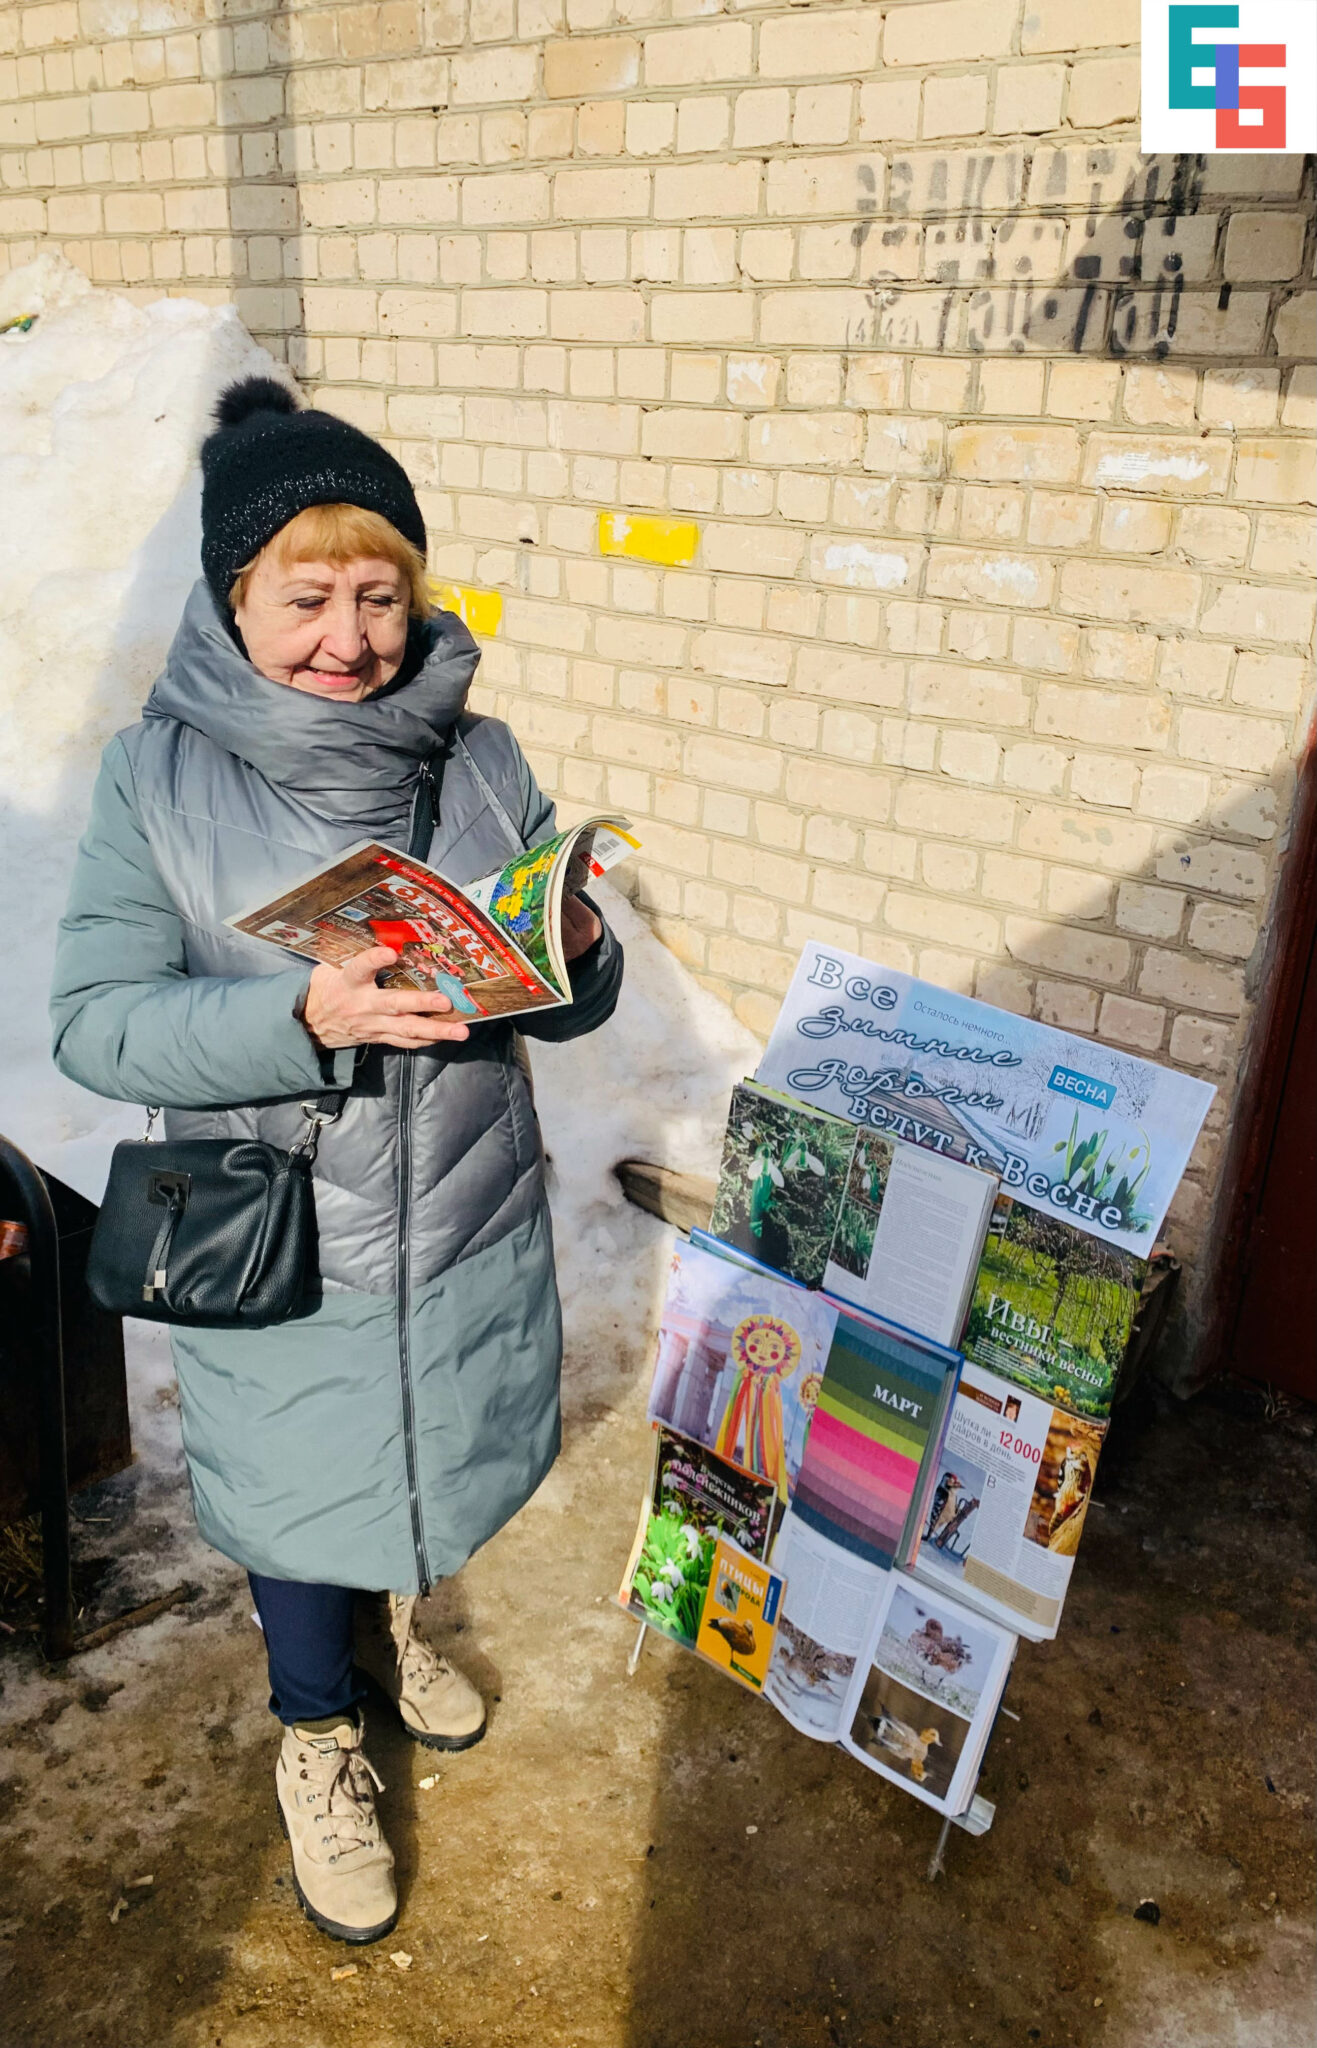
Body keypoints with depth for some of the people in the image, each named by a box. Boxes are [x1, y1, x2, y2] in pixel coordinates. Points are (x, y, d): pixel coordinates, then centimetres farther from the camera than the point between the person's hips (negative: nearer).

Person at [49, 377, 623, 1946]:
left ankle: (390, 1613, 59)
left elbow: (570, 1005, -1)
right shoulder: (157, 779, -13)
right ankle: (317, 1730, 48)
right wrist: (305, 1017, -33)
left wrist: (576, 953, -26)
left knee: (428, 1465, 25)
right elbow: (95, 1024, -17)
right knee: (298, 1492, 18)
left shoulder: (478, 758, -6)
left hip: (467, 1230, 3)